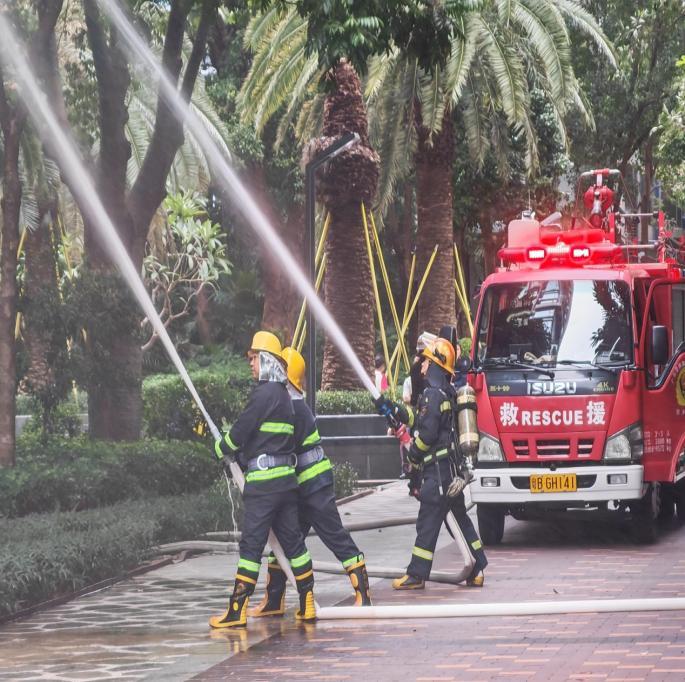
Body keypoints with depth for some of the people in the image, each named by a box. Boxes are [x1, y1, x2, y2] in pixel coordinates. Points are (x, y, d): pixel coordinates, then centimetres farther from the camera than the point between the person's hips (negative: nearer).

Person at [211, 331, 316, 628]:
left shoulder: (264, 393, -12)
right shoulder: (283, 395, 18)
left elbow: (240, 432, -10)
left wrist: (220, 449, 8)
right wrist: (236, 451, 22)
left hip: (264, 481, -9)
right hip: (286, 479, 9)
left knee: (251, 544, -7)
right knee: (292, 539, 11)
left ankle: (237, 611, -7)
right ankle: (307, 606, 13)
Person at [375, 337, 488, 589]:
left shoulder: (433, 394, -15)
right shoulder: (446, 392, 15)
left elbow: (427, 433, -20)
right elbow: (420, 419, 25)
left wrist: (412, 455, -4)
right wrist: (393, 410, 24)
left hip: (437, 469, -10)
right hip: (453, 467, 10)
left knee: (427, 523, -5)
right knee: (460, 517, 13)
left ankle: (416, 575, -1)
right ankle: (477, 571, 14)